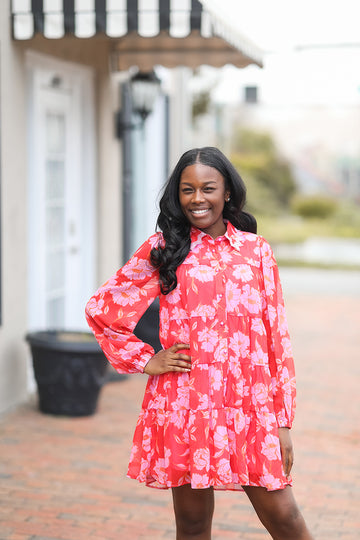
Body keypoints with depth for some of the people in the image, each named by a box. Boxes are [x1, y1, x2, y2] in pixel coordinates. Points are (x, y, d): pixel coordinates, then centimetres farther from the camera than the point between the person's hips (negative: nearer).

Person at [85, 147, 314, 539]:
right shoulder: (163, 249, 5)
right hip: (185, 409, -1)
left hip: (249, 410, 1)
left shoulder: (256, 250, 8)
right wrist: (145, 361, 2)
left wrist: (283, 420, 5)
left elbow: (276, 336, 8)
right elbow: (100, 308, 9)